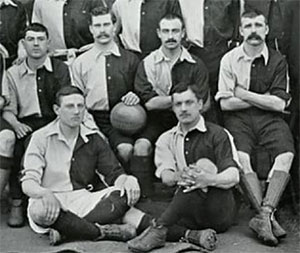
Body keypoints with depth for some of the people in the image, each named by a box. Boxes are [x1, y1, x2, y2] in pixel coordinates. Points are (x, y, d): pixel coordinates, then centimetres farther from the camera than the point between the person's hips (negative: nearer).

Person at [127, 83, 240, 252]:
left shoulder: (217, 134, 1)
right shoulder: (167, 139, 14)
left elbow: (233, 176, -11)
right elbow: (165, 175, -3)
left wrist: (210, 179, -34)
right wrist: (177, 177, -29)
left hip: (220, 210, -3)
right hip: (188, 212, 3)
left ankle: (159, 230, -36)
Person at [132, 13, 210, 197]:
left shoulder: (196, 65, 3)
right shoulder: (147, 64, 2)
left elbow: (204, 104, -4)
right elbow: (149, 102, -8)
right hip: (157, 121, 0)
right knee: (141, 146, -28)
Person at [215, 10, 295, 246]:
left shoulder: (277, 60, 7)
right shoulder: (230, 59, 6)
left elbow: (279, 104, -2)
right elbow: (226, 103, -2)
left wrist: (244, 94, -4)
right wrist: (264, 99, -1)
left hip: (270, 119, 1)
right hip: (238, 118, -1)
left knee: (286, 154, -28)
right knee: (241, 157, -30)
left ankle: (264, 215, -32)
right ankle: (268, 216, -29)